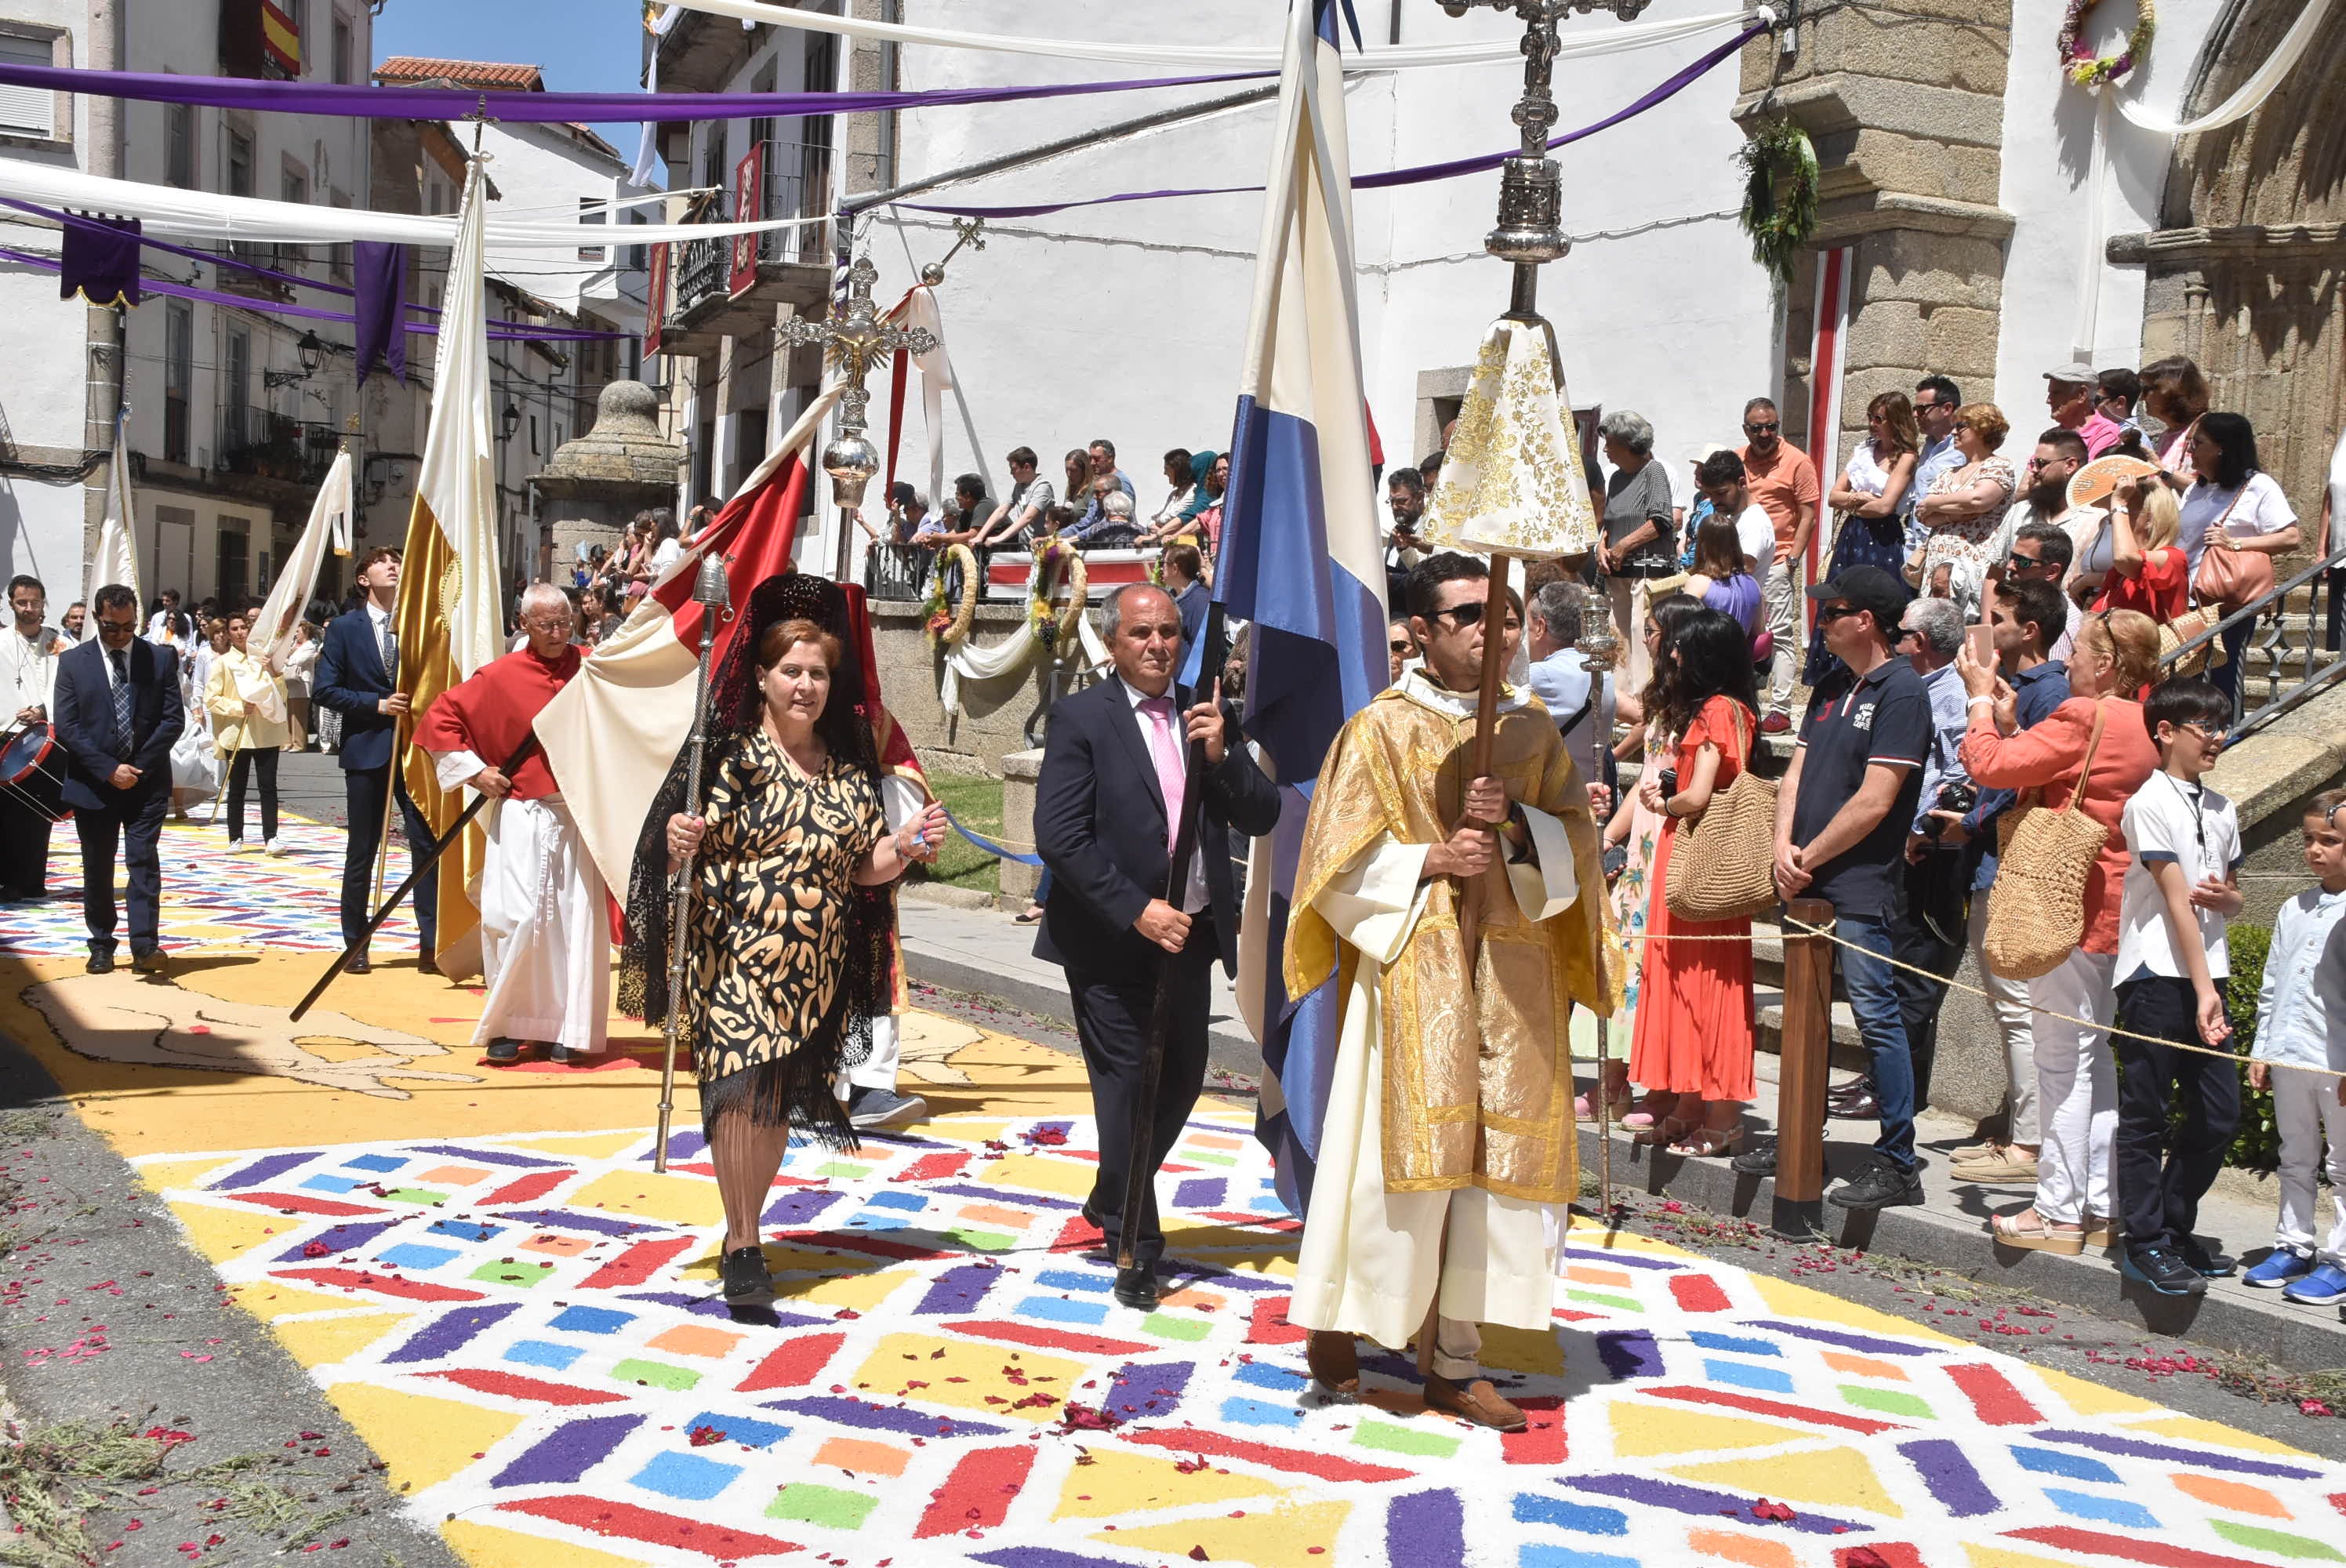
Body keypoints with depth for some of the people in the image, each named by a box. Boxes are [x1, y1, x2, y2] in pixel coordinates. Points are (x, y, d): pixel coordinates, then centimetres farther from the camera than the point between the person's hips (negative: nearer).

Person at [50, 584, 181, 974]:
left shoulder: (161, 658, 2)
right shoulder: (73, 662, 1)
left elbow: (174, 719, -1)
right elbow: (66, 726, -4)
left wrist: (140, 767, -9)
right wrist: (109, 769, -12)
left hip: (146, 781, -1)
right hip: (93, 783, 1)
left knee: (143, 861, -7)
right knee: (97, 869, 8)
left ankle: (145, 943, -9)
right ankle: (101, 945, 18)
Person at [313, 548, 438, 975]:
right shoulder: (345, 628, 3)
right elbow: (324, 690, -3)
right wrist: (377, 704, -12)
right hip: (367, 749, -1)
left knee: (428, 846, -6)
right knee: (361, 852, 6)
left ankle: (431, 944, -2)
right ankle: (355, 945, 17)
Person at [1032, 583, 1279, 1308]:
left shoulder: (1205, 715, 6)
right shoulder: (1080, 717, -9)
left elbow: (1261, 818, 4)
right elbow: (1059, 835, -16)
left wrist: (1222, 755, -14)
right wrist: (1136, 911, -21)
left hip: (1189, 933, 6)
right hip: (1111, 941, -5)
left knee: (1182, 1078, 16)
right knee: (1127, 1085, 2)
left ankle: (1113, 1200, 39)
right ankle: (1134, 1244, 18)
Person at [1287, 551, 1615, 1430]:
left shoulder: (1531, 729, 12)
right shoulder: (1381, 727, 1)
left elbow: (1577, 840, 8)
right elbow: (1342, 858, -2)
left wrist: (1515, 826, -10)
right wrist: (1431, 860, -15)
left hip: (1513, 971, 4)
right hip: (1413, 968, -4)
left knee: (1492, 1162, 3)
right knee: (1402, 1156, -7)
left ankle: (1454, 1362, 13)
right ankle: (1337, 1322, 14)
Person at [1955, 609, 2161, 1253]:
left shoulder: (2085, 719, -18)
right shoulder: (2142, 727, 11)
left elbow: (1990, 765, -18)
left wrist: (1981, 701, -3)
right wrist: (2010, 723, 11)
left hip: (2070, 907, -9)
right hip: (2113, 910, 9)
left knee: (2063, 1061, -3)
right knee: (2092, 1058, 15)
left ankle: (2060, 1212, 2)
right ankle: (2100, 1206, 21)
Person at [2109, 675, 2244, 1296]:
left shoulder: (2222, 811, 14)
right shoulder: (2150, 802, -8)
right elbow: (2176, 899, -14)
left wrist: (2224, 897, -3)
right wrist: (2203, 988, -17)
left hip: (2204, 978, 7)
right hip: (2156, 975, -7)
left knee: (2220, 1115, 7)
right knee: (2148, 1115, 0)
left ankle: (2175, 1227, 22)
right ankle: (2145, 1243, 7)